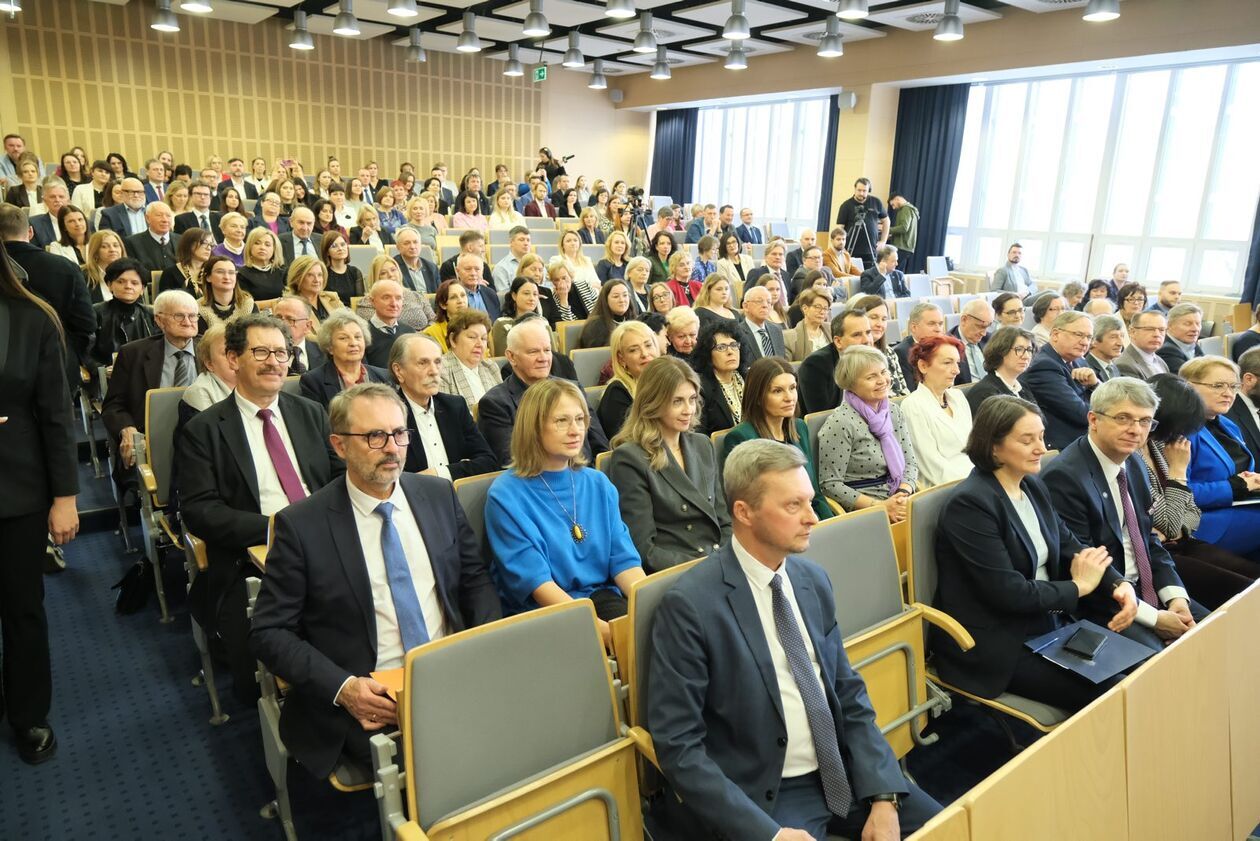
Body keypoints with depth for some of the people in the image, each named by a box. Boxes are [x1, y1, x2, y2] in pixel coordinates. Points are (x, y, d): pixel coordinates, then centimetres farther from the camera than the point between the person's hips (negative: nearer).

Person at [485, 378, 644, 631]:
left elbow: (622, 558, 5)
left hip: (601, 598, 5)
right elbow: (534, 579, -16)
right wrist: (602, 630, -27)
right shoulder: (506, 495, -8)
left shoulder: (598, 484, 10)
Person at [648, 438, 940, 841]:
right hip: (762, 794, -5)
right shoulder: (690, 604, -18)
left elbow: (849, 696, 7)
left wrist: (883, 796, -5)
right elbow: (678, 745, -16)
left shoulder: (813, 579, 2)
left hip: (843, 771, 6)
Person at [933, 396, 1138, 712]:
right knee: (1107, 694, -14)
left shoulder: (1033, 486, 7)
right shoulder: (969, 504, -21)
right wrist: (1078, 586, -9)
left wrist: (1119, 585, -12)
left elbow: (1070, 546, 7)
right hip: (996, 646, -8)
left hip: (1046, 623, 8)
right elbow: (1008, 593, -22)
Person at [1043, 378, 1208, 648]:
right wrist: (1152, 617, -18)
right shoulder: (1064, 476, -22)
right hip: (1098, 605, -9)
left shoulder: (1134, 464, 7)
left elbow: (1148, 538, 13)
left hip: (1147, 589, 9)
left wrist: (1175, 596, -3)